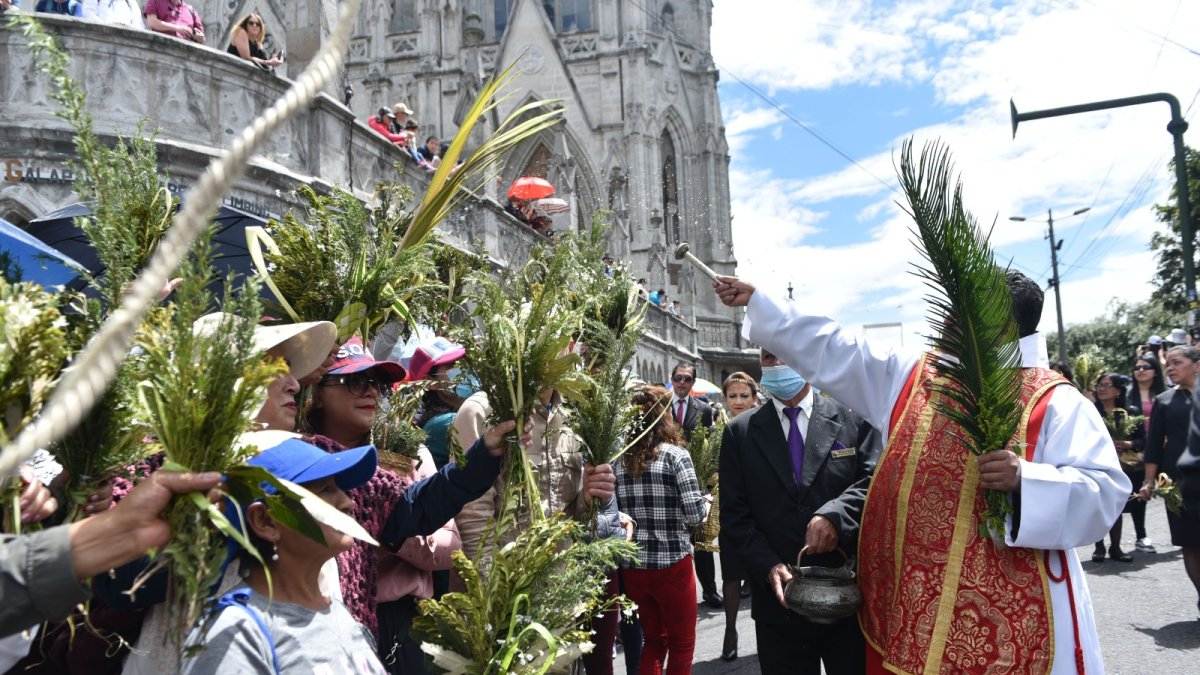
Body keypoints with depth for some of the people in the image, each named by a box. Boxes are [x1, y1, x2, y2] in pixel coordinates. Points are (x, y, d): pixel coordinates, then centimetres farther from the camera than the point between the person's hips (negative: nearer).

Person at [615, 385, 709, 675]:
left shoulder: (619, 458, 3)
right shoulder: (675, 455, -9)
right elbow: (694, 514, -14)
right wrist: (706, 503, 6)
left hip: (633, 566, 4)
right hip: (672, 564, -4)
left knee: (653, 639, 21)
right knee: (682, 643, 14)